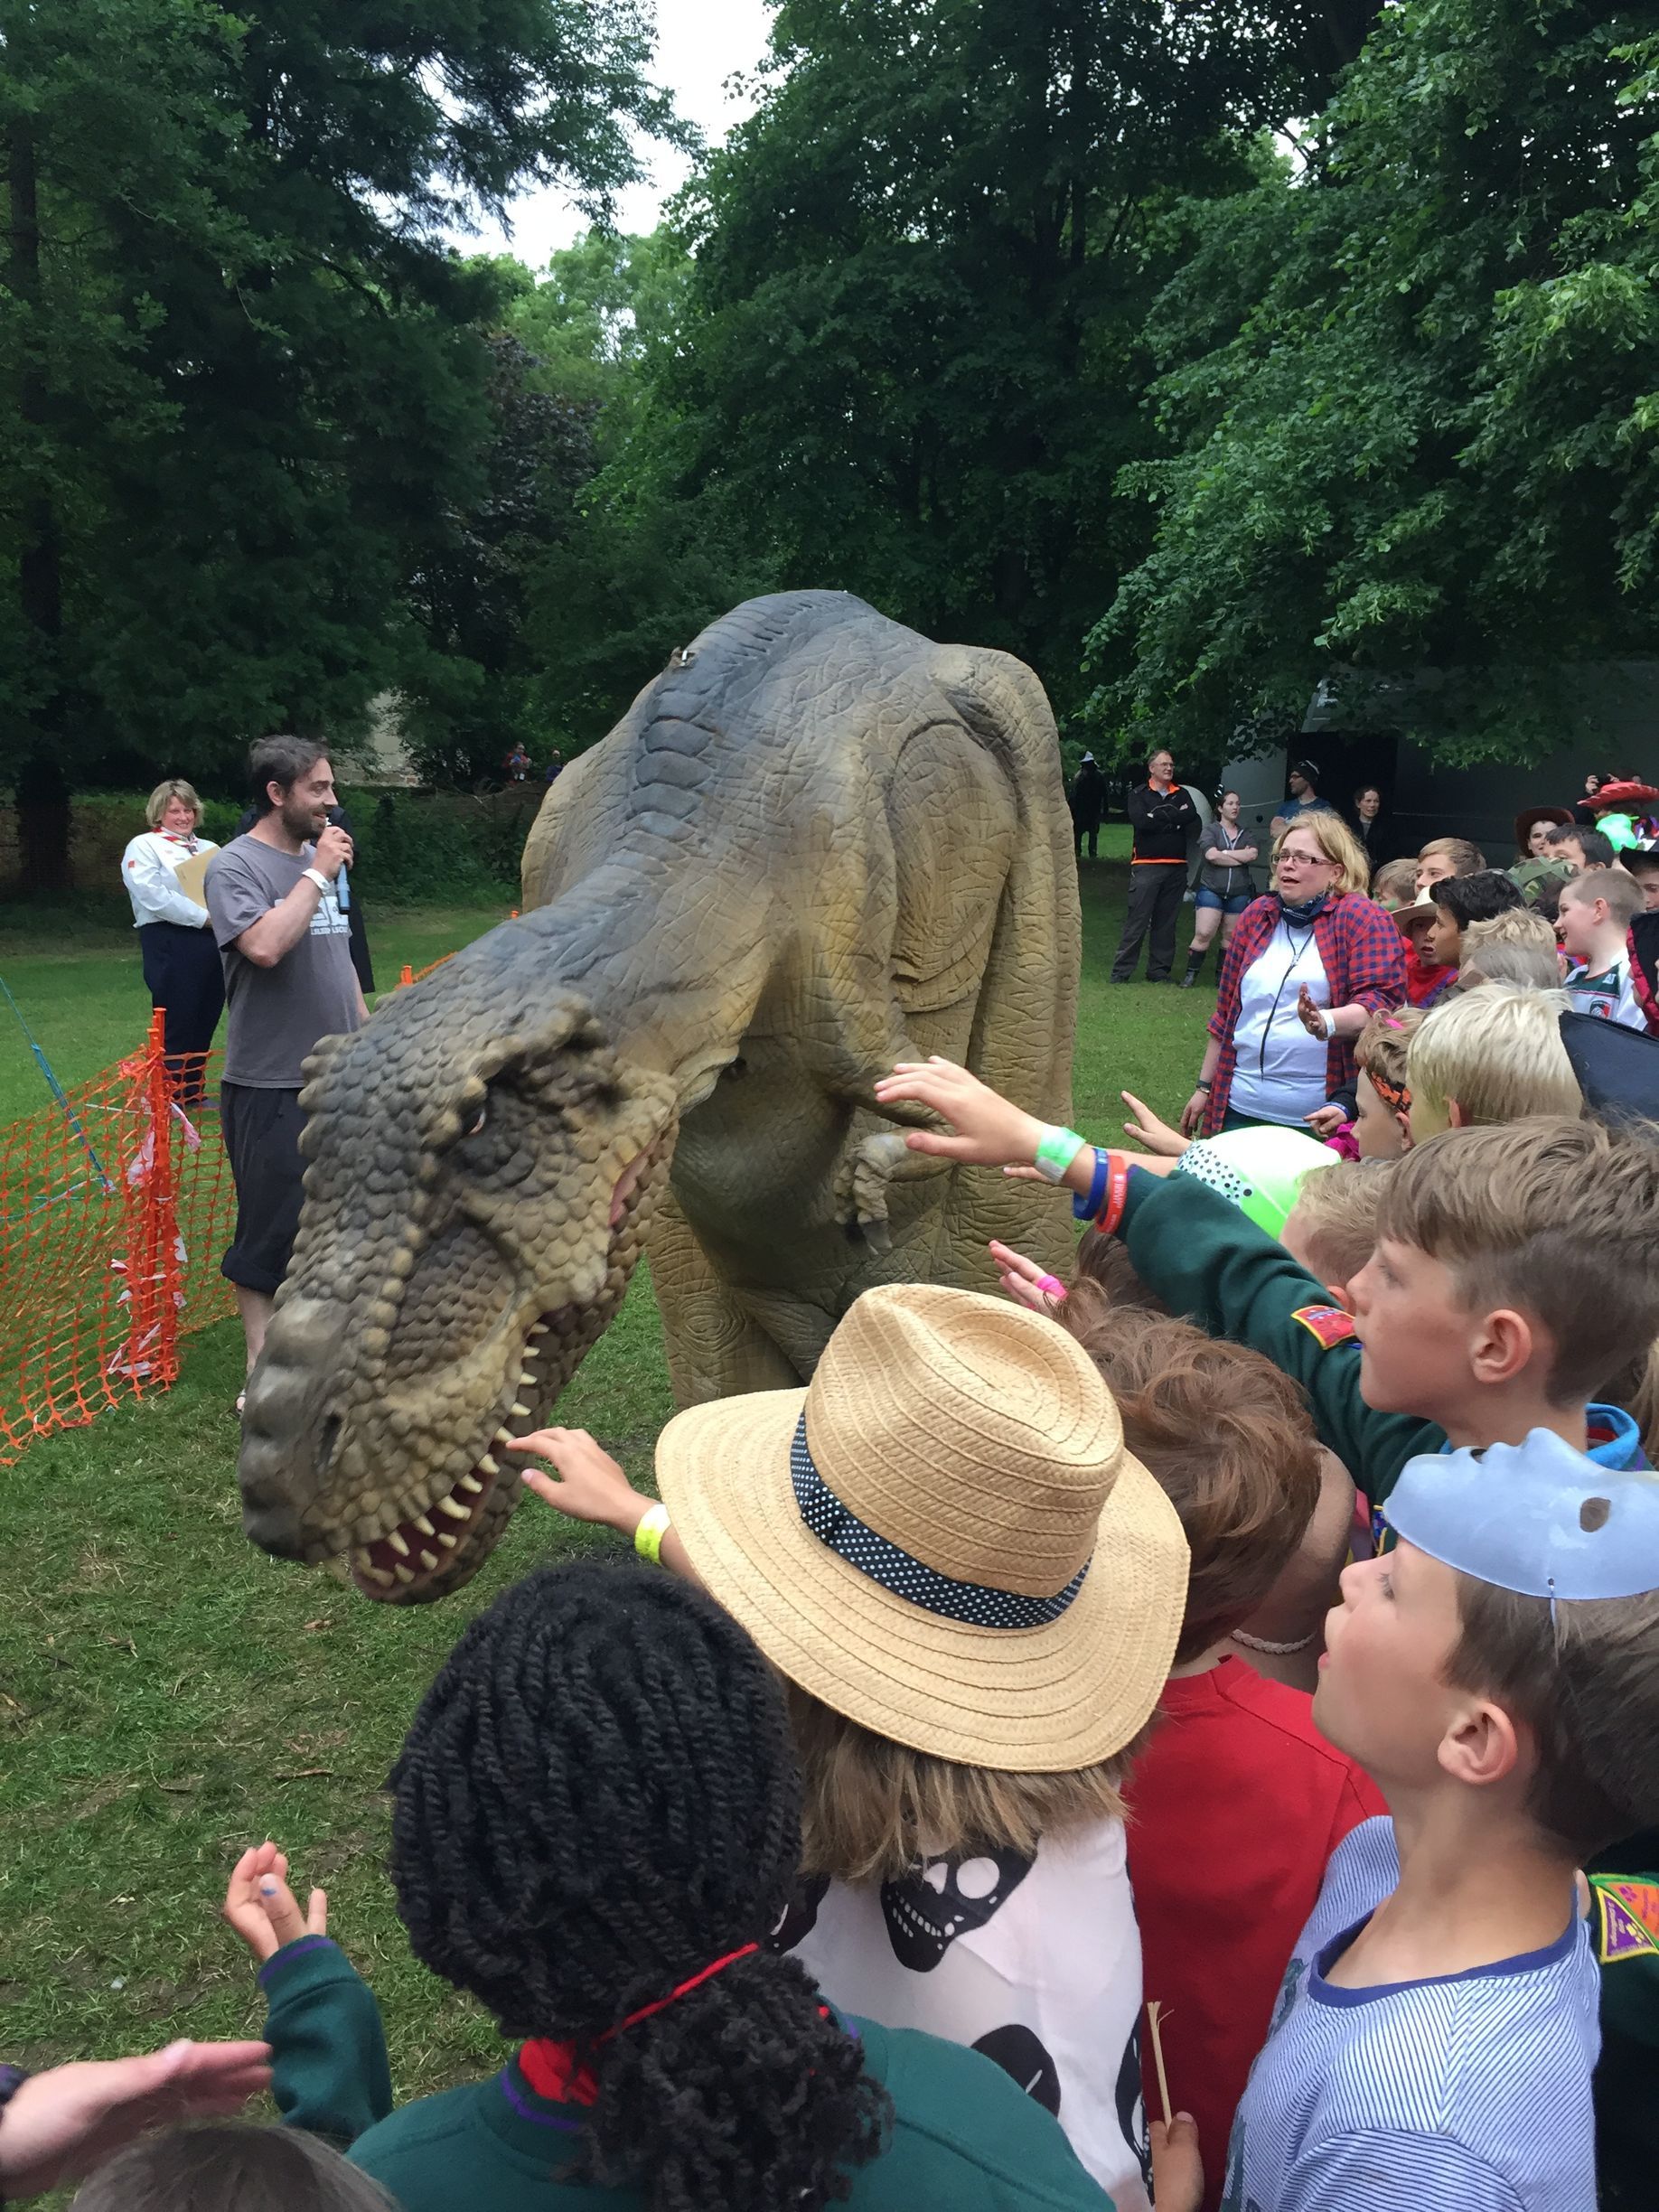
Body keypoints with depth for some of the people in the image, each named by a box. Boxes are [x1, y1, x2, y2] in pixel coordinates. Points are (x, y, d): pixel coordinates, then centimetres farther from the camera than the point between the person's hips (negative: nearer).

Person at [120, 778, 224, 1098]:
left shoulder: (209, 849, 21)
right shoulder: (144, 847, 2)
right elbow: (154, 896, -12)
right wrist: (204, 917, -15)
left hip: (213, 943, 6)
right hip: (170, 945, -6)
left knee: (204, 1023, 9)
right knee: (175, 1023, -4)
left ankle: (194, 1092, 18)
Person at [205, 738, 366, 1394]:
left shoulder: (317, 862, 12)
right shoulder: (235, 865, -11)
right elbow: (265, 946, -29)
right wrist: (317, 875, -18)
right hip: (272, 1087, -7)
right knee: (269, 1231, -1)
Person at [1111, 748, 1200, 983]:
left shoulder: (1182, 795, 14)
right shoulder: (1139, 794, 5)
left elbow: (1193, 824, -1)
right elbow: (1140, 821, -15)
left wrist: (1160, 816, -10)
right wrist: (1175, 818, -7)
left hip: (1176, 867, 4)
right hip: (1146, 865, -4)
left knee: (1166, 923, 7)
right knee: (1137, 921, -7)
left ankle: (1159, 971, 13)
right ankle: (1121, 971, -4)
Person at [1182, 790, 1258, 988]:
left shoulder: (1245, 834, 13)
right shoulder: (1211, 830, 2)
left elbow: (1252, 854, -7)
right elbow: (1211, 855, -15)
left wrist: (1223, 853, -9)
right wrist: (1241, 858, -8)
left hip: (1239, 893, 4)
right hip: (1211, 890, -4)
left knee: (1231, 936, 7)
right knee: (1204, 934, -11)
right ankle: (1191, 974, -4)